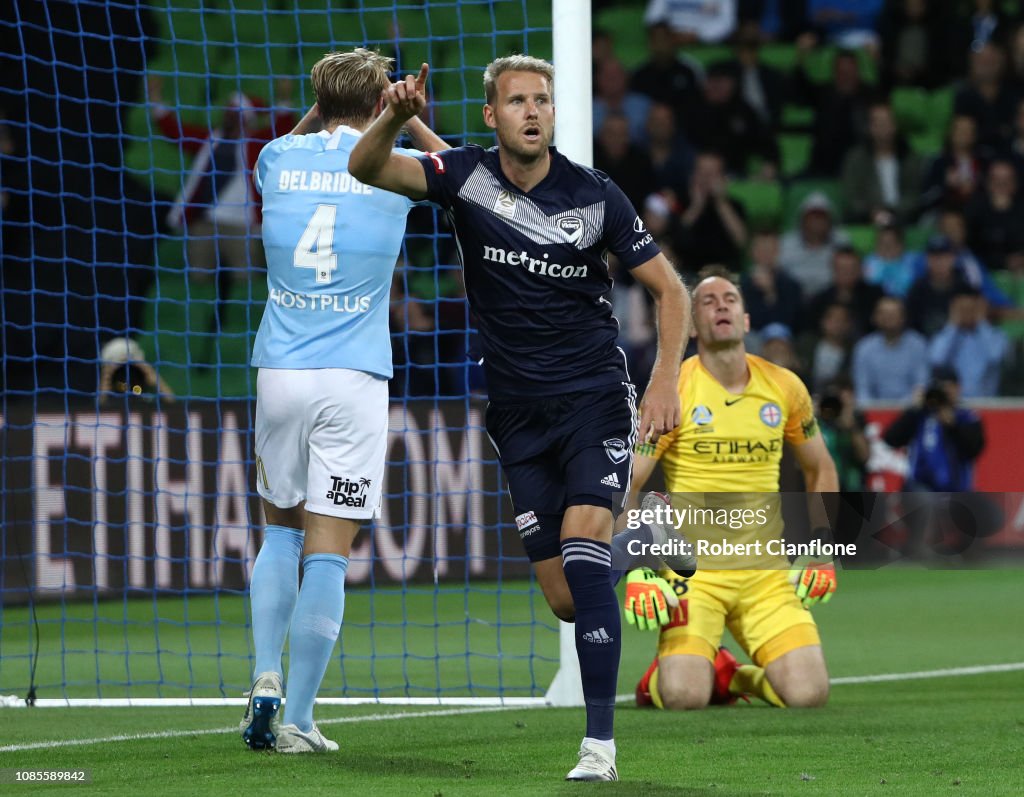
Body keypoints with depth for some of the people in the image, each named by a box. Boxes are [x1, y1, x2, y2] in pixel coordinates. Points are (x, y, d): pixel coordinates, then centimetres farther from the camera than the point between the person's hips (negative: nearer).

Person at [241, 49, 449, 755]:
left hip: (280, 372, 3)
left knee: (282, 530, 20)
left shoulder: (278, 159, 4)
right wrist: (409, 118, 31)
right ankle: (297, 720, -5)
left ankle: (267, 680, 4)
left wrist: (326, 106, 27)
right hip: (354, 378, -3)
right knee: (328, 554, -2)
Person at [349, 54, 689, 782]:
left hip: (594, 400, -3)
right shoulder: (467, 176, -4)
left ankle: (601, 743, -23)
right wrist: (393, 119, -38)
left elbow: (669, 289, 0)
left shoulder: (596, 197, -8)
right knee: (564, 600, 0)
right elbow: (368, 170, -18)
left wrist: (665, 382, -12)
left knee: (582, 541, -23)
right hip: (518, 414, 3)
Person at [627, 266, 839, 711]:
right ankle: (661, 673, 15)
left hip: (766, 571, 3)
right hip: (692, 569, -3)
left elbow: (819, 469, 20)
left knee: (809, 694, -14)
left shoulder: (784, 388, 5)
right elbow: (624, 485, -7)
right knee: (684, 697, -23)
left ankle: (733, 676, 18)